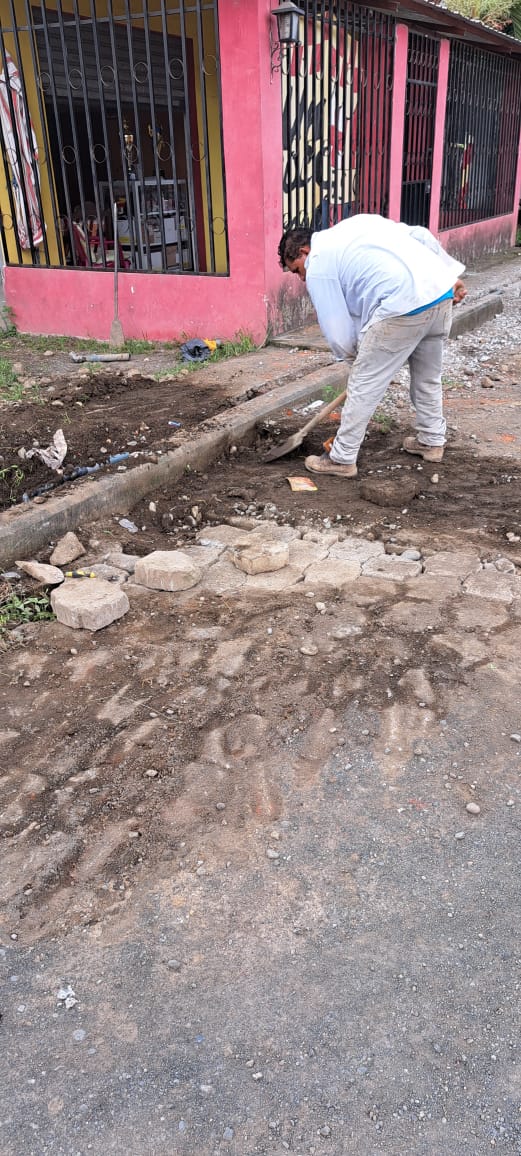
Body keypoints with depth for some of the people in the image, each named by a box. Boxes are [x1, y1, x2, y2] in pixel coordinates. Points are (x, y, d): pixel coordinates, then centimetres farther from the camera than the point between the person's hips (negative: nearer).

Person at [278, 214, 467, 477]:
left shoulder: (318, 268, 2)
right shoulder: (354, 224, 24)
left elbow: (339, 335, 1)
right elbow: (420, 234, 22)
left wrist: (358, 353, 21)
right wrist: (450, 274, 26)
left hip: (404, 306, -8)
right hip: (441, 290, 9)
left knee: (364, 384, 3)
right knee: (428, 375, 25)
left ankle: (341, 459, 11)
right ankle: (432, 441, 40)